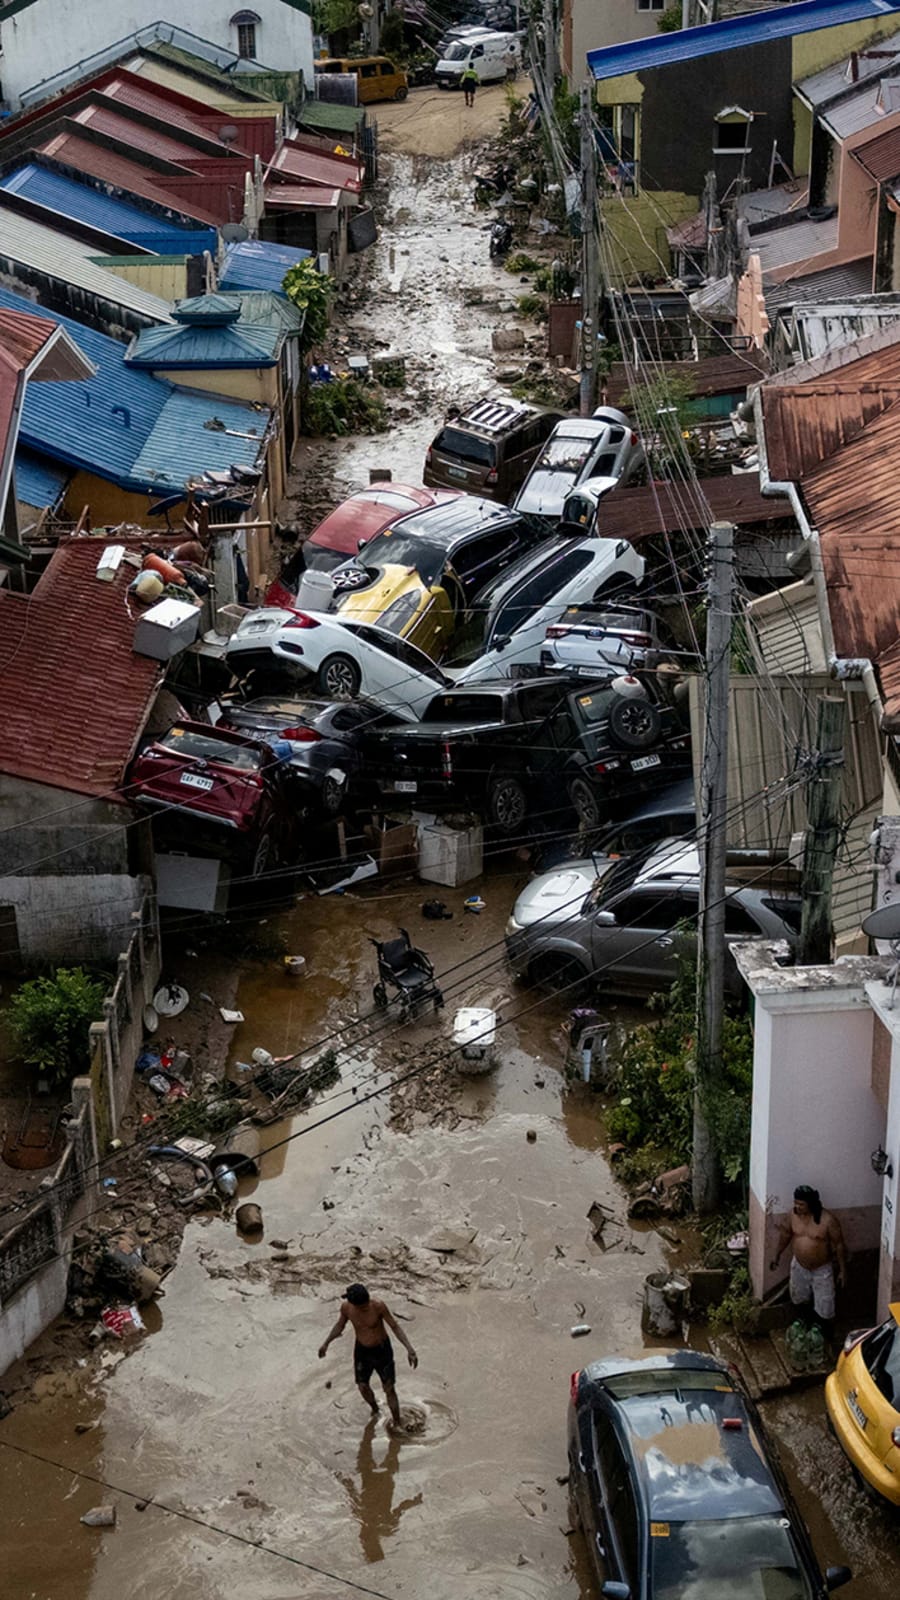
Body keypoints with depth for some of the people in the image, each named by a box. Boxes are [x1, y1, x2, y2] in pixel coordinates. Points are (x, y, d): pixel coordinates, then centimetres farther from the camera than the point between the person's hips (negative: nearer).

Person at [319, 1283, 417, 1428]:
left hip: (382, 1350, -3)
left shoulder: (378, 1306, -32)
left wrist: (409, 1349, -29)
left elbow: (395, 1327, -21)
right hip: (362, 1350, 3)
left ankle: (397, 1424, 22)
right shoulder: (346, 1307, -22)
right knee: (363, 1386, 17)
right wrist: (326, 1343, 1)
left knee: (389, 1389, 3)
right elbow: (340, 1325, 1)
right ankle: (375, 1410, 48)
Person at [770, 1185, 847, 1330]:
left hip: (821, 1270, -4)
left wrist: (842, 1270, -13)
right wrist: (777, 1255, 13)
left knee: (824, 1309, 7)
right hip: (799, 1266, 4)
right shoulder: (794, 1214, -14)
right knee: (799, 1301, 24)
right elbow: (786, 1233, 5)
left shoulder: (828, 1220, -28)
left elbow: (839, 1244, -17)